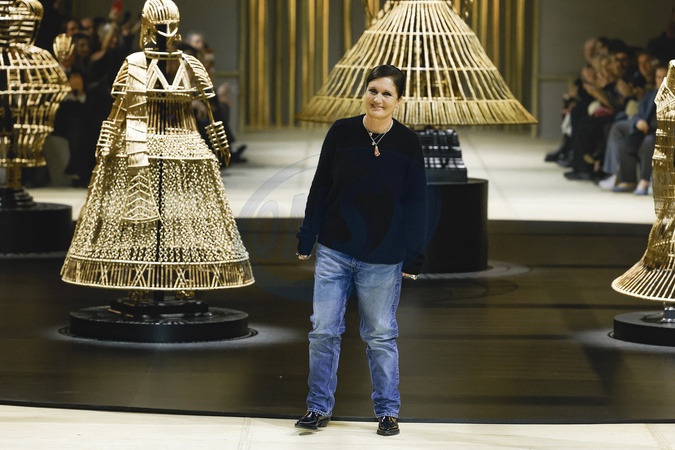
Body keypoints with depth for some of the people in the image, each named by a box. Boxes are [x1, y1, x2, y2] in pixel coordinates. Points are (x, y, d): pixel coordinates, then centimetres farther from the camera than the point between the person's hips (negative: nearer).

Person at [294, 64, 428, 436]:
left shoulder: (407, 144, -4)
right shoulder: (341, 133, -1)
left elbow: (415, 203, -2)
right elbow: (320, 187, 5)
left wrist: (413, 257, -5)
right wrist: (307, 238, 4)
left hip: (382, 259, -2)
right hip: (334, 251, 2)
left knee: (381, 336, 6)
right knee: (323, 331, 3)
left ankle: (387, 411, 17)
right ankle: (319, 407, 15)